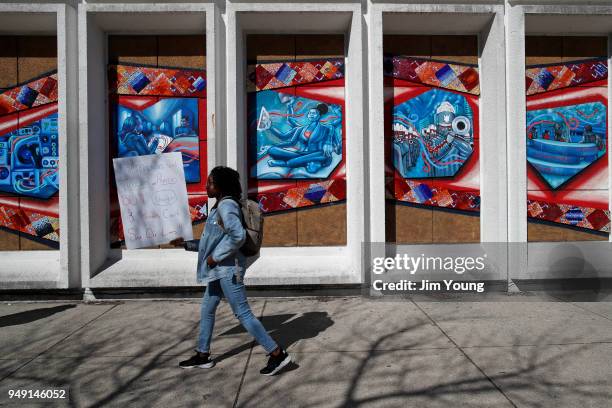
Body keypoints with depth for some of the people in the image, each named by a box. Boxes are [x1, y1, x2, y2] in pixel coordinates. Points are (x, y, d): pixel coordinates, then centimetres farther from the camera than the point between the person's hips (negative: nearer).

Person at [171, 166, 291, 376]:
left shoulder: (226, 206, -16)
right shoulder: (221, 206, 14)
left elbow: (238, 236, -30)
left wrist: (216, 257, -21)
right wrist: (186, 243, 20)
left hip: (228, 269, -10)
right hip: (220, 270, 10)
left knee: (243, 314, -5)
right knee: (207, 310, 18)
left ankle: (277, 354, 3)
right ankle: (202, 355, 33)